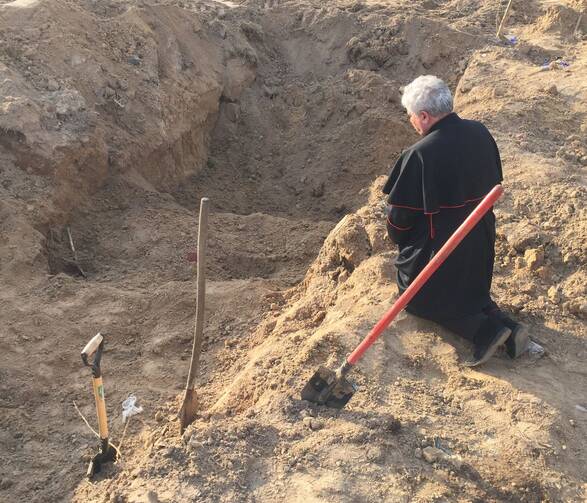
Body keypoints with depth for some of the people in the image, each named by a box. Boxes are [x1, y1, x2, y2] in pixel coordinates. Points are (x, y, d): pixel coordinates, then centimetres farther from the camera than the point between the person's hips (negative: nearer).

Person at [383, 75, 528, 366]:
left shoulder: (420, 154, -26)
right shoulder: (480, 133, -5)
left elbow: (400, 212, -17)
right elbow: (494, 183, 8)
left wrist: (399, 239, 4)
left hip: (438, 248, -7)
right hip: (480, 240, 7)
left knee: (420, 299, 16)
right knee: (471, 289, 30)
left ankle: (484, 330, -3)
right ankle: (504, 324, 6)